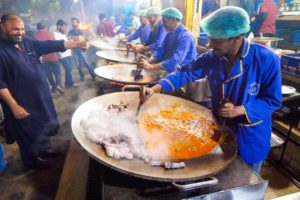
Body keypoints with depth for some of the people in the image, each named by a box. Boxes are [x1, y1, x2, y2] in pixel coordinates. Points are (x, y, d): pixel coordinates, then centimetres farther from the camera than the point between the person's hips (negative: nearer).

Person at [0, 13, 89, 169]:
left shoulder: (27, 43, 3)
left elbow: (51, 45, -2)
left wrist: (76, 44, -11)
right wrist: (14, 106, -22)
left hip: (41, 97, 7)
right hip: (23, 103, -7)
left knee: (45, 125, 22)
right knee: (29, 132, 12)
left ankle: (44, 148, 46)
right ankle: (31, 159, 36)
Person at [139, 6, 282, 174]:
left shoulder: (266, 59, -23)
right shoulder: (212, 57, -11)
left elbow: (273, 100, -15)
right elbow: (185, 73, -12)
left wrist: (239, 110, -30)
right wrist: (155, 89, -24)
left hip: (250, 135, -3)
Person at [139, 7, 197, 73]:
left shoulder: (186, 36, -21)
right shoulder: (170, 33, 6)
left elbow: (175, 61, -31)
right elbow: (160, 50, 6)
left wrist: (151, 67, -34)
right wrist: (148, 61, -13)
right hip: (170, 68, 7)